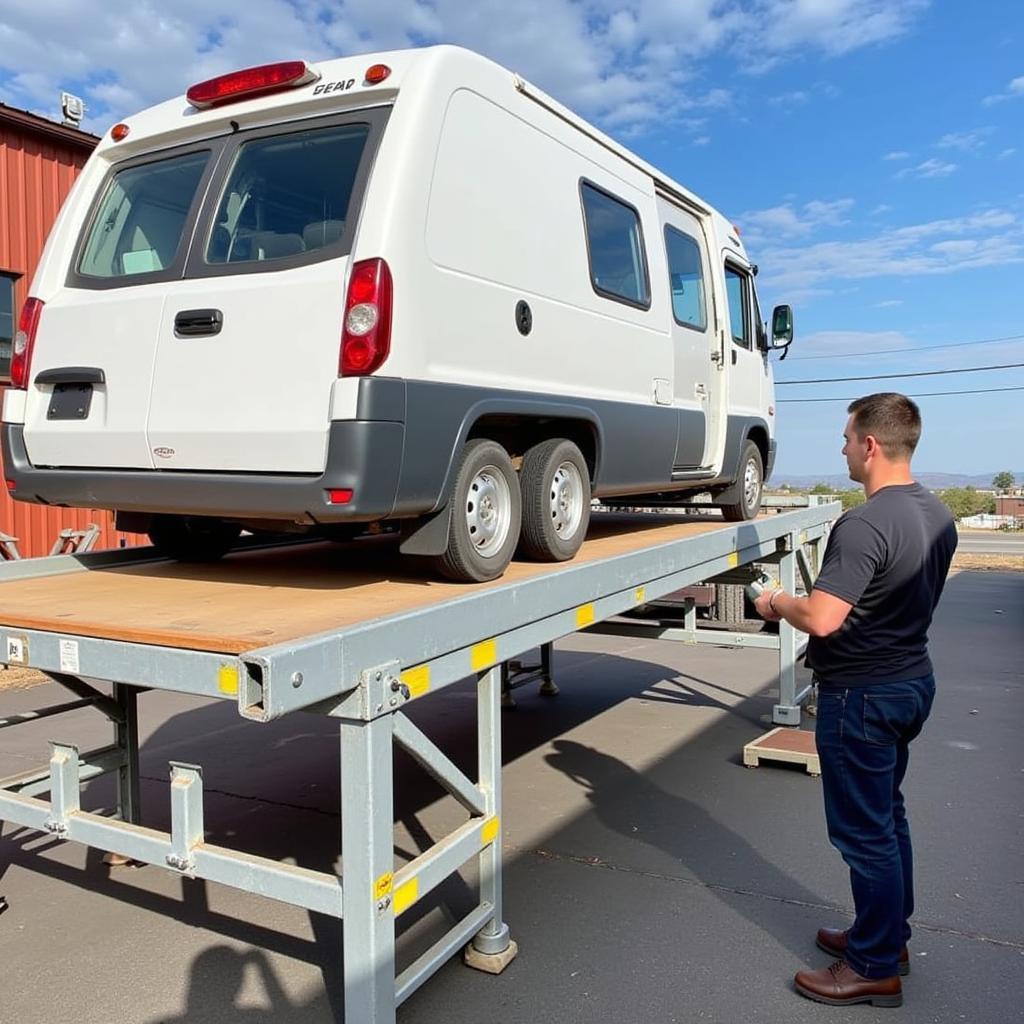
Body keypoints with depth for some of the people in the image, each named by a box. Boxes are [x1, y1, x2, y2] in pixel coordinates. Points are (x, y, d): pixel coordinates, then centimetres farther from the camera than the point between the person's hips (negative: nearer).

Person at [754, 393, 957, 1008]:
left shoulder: (864, 525, -27)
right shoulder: (937, 514, 4)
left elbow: (821, 619, -32)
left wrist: (777, 603, -11)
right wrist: (801, 602, 16)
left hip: (863, 696, -9)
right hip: (912, 680, 9)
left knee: (865, 832, 5)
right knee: (888, 816, 22)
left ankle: (875, 969, 19)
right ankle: (889, 936, 37)